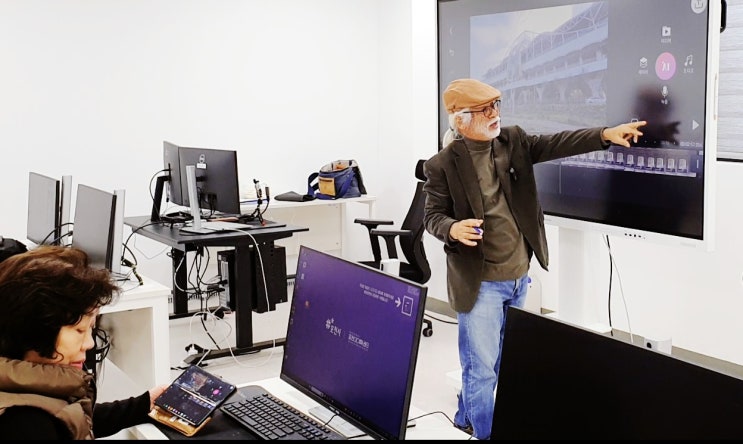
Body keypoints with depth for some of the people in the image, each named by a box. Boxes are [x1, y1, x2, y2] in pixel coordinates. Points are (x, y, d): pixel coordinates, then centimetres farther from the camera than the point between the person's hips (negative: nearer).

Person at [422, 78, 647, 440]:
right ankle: (484, 432, 19)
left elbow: (556, 144, -4)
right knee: (482, 366, 0)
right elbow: (432, 215, -7)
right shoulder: (442, 165, -12)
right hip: (480, 281, -6)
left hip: (518, 275, 6)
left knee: (503, 359, 21)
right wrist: (453, 229, -29)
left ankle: (466, 417, 41)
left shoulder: (513, 140, 3)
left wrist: (605, 134, -16)